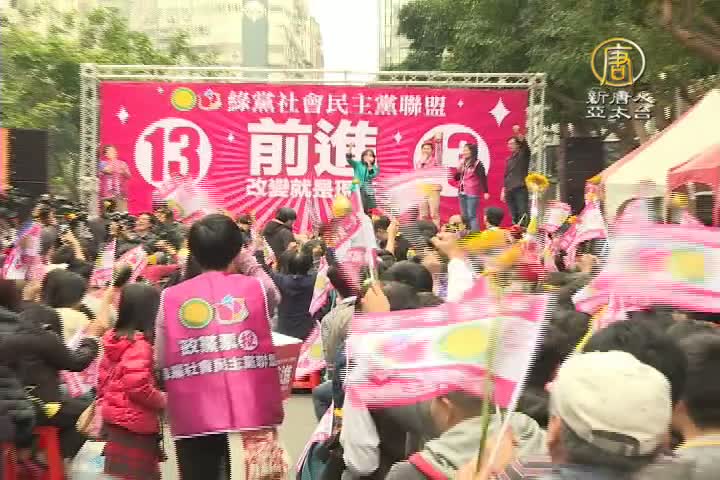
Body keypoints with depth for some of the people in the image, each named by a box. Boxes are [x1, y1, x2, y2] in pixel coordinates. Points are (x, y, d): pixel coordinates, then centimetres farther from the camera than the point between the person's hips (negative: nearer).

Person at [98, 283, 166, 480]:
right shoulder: (140, 344, -20)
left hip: (115, 418, 9)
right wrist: (162, 400, -12)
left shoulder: (114, 339, 7)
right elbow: (137, 384, -27)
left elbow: (103, 380, 13)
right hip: (134, 423, -9)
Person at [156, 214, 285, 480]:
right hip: (250, 413, 0)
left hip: (193, 418, 1)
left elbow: (161, 361, 3)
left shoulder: (170, 298, -2)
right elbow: (274, 299, 20)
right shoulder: (256, 287, -3)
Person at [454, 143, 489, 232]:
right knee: (464, 216, 11)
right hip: (462, 192, 7)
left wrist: (485, 192, -13)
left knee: (472, 216, -10)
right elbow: (456, 178, 15)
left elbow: (483, 178, -8)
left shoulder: (477, 164, -5)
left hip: (472, 194, -7)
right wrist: (459, 168, -2)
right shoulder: (463, 163, 13)